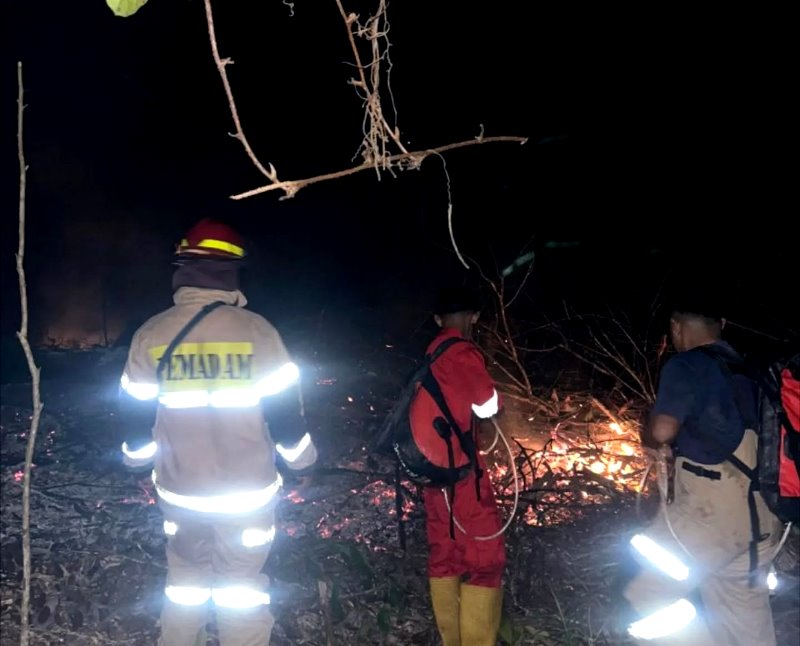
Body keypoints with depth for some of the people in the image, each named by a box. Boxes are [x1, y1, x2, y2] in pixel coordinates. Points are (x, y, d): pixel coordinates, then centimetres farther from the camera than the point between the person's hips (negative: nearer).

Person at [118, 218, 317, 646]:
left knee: (184, 581, 21)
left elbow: (136, 416, 3)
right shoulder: (257, 331, -13)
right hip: (248, 492, -2)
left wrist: (137, 460, 23)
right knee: (242, 586, 11)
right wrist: (301, 461, 9)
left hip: (180, 493, 2)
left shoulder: (151, 335, -6)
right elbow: (285, 412, -8)